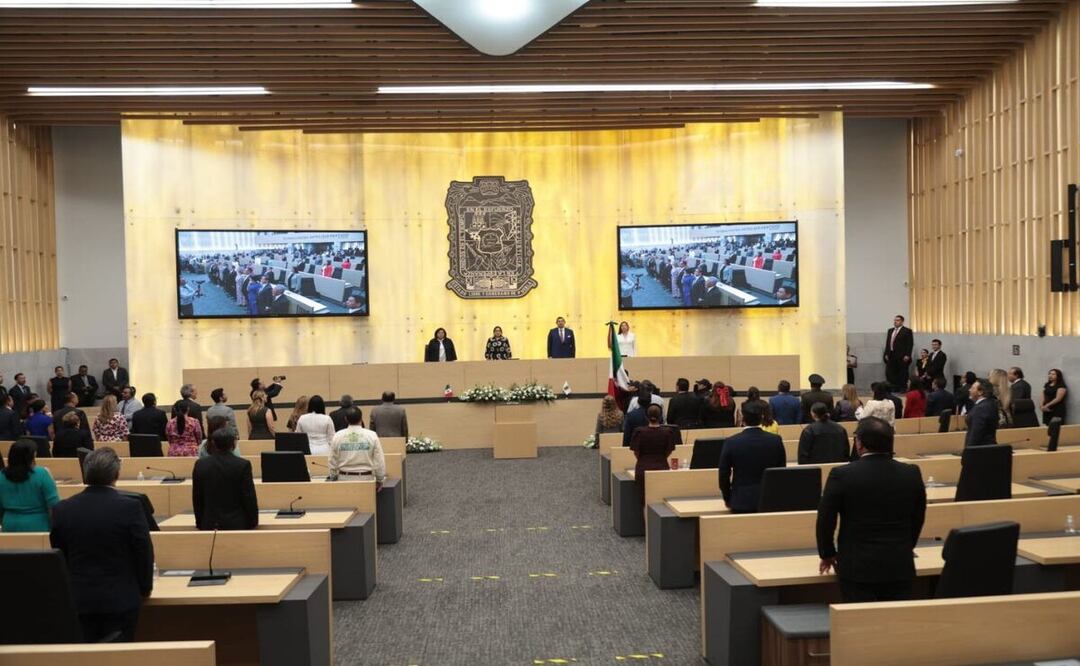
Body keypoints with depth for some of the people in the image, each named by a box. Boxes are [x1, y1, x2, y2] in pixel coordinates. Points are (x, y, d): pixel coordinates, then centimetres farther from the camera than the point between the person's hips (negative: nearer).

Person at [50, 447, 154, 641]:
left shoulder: (62, 509, -4)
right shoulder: (130, 507, -15)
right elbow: (144, 552, -9)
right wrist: (145, 588, 8)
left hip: (77, 599, 3)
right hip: (120, 599, -3)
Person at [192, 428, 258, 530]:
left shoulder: (200, 465, 0)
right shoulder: (243, 465, -11)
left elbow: (197, 498, 7)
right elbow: (249, 497, -8)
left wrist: (199, 523, 17)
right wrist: (253, 522, 4)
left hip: (209, 525, 3)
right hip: (237, 524, -3)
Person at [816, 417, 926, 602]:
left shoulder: (842, 475, -13)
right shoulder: (912, 473, -2)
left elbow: (825, 520, -5)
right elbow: (918, 519, 11)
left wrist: (827, 554, 11)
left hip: (857, 566, -3)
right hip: (900, 565, 4)